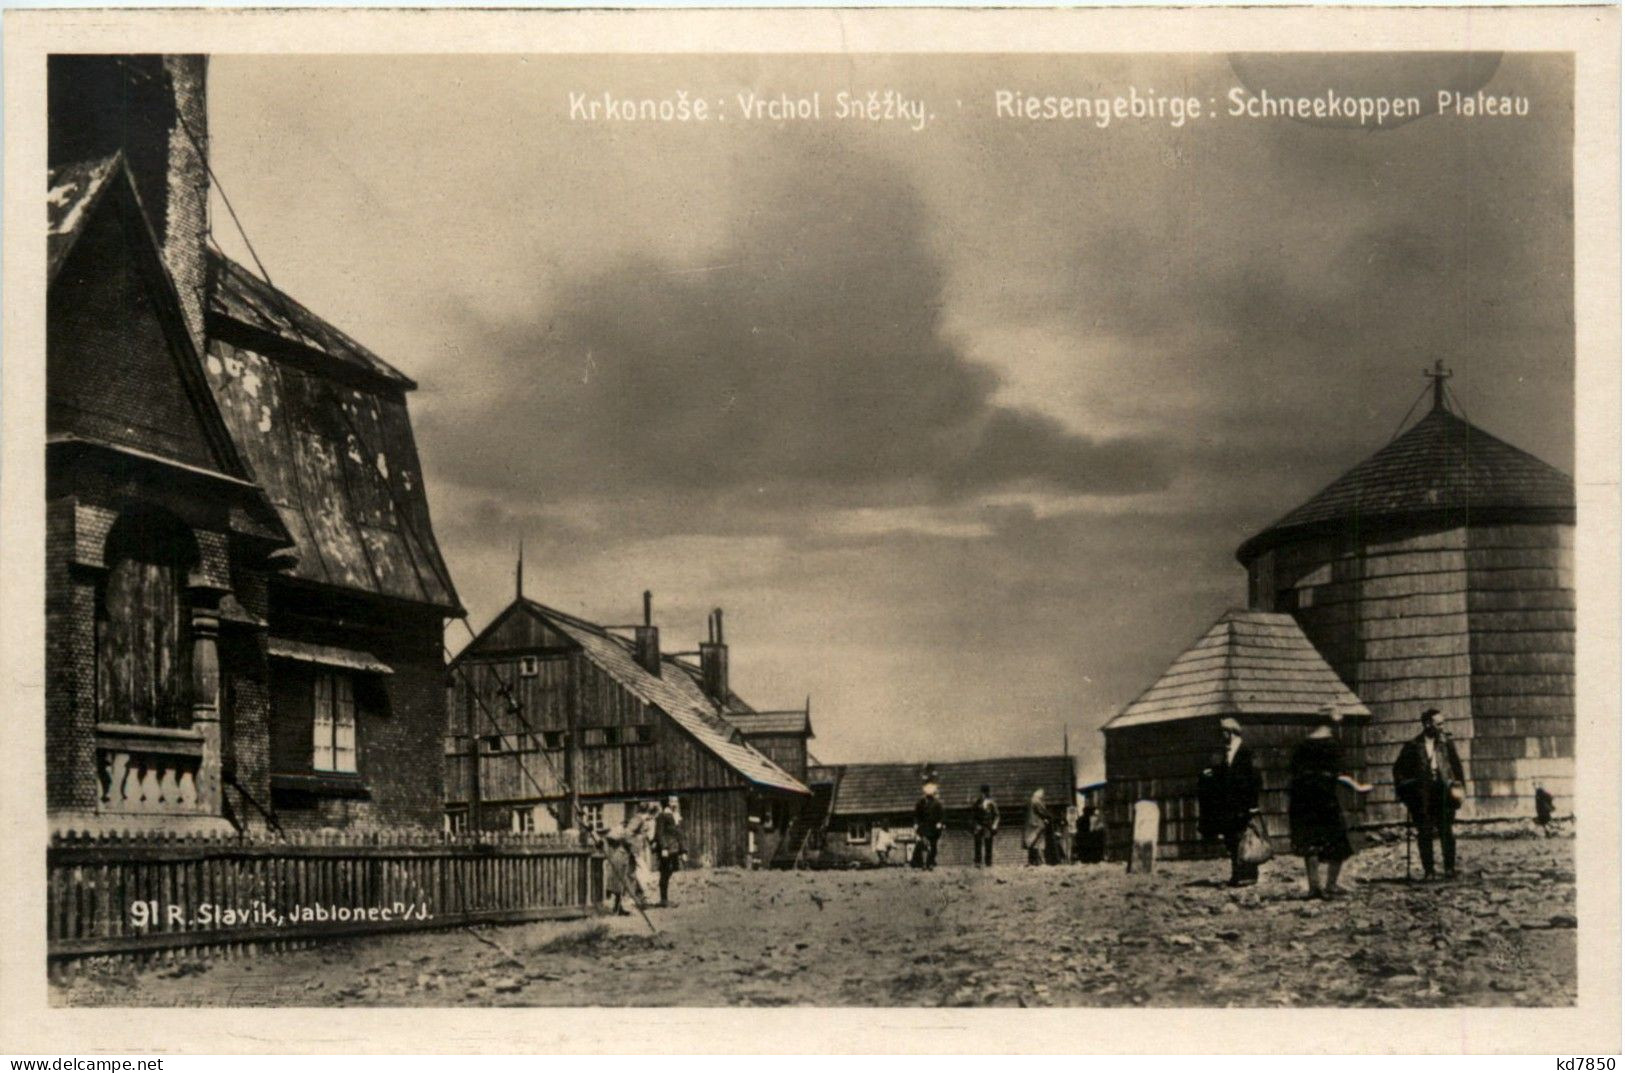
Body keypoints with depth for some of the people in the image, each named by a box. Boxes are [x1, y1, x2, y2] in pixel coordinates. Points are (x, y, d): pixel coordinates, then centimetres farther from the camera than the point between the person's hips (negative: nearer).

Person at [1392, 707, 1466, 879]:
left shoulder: (1446, 742, 7)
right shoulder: (1413, 746, 2)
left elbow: (1456, 765, 9)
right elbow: (1399, 769, 8)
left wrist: (1457, 786, -1)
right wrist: (1403, 789, 0)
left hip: (1443, 791, 1)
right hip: (1422, 794, -1)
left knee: (1447, 831, -1)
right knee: (1425, 833, 1)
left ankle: (1450, 867, 8)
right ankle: (1428, 870, 6)